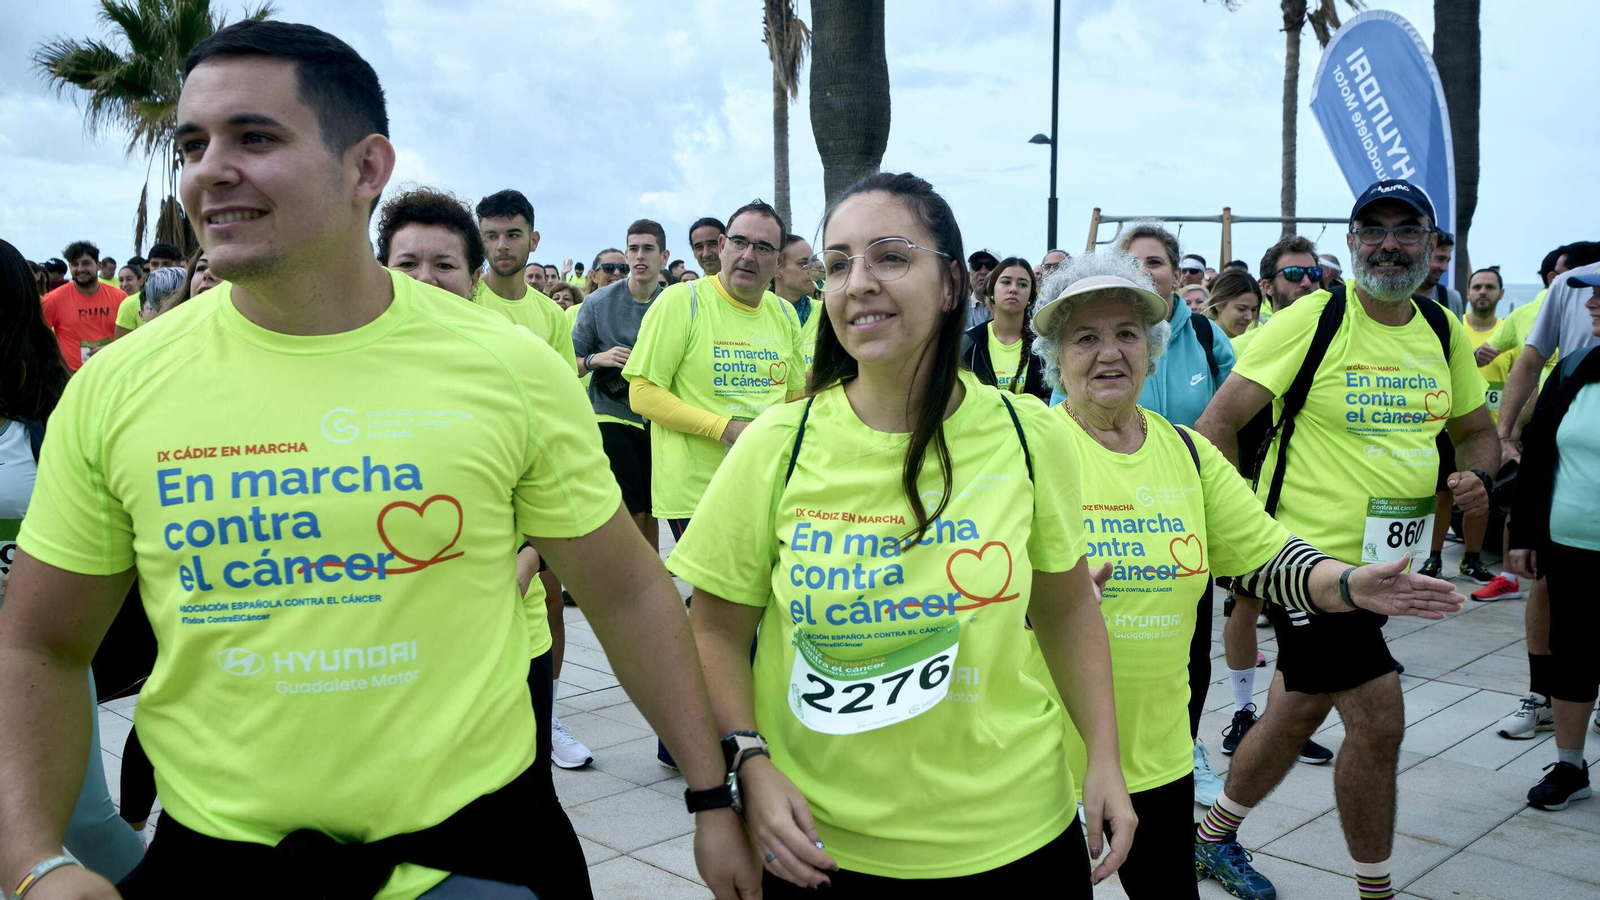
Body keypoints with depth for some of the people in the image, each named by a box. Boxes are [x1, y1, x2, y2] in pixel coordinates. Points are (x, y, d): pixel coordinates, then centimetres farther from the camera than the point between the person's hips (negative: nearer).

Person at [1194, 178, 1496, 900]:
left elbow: (1476, 429, 20)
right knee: (1378, 721, -7)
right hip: (1310, 552, -7)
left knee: (1301, 712, 17)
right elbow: (1217, 422, -13)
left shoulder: (1444, 331, 7)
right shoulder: (1314, 318, -12)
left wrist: (1477, 476, -2)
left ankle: (1213, 835, 38)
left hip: (1386, 561, 7)